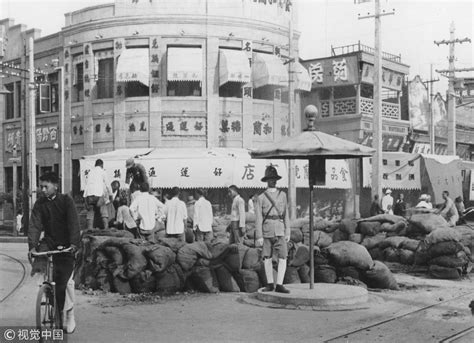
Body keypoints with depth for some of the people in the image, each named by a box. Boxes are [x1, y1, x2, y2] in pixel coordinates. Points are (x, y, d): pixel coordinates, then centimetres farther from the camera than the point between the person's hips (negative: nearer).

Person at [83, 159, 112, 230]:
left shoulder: (90, 172, 22)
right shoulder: (102, 171, 10)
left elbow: (87, 183, 21)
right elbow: (107, 184, 11)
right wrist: (110, 194, 22)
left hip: (88, 194, 4)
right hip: (98, 193, -4)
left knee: (90, 213, 4)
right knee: (104, 213, -5)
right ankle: (106, 229, -18)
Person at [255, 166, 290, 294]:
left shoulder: (282, 195, 9)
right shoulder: (261, 198, 2)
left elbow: (286, 215, 11)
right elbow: (258, 218, -1)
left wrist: (288, 233, 6)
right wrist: (259, 236, -8)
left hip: (280, 231, 1)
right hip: (267, 231, -1)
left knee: (283, 258, -8)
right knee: (267, 258, 4)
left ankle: (279, 285, -4)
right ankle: (270, 284, 16)